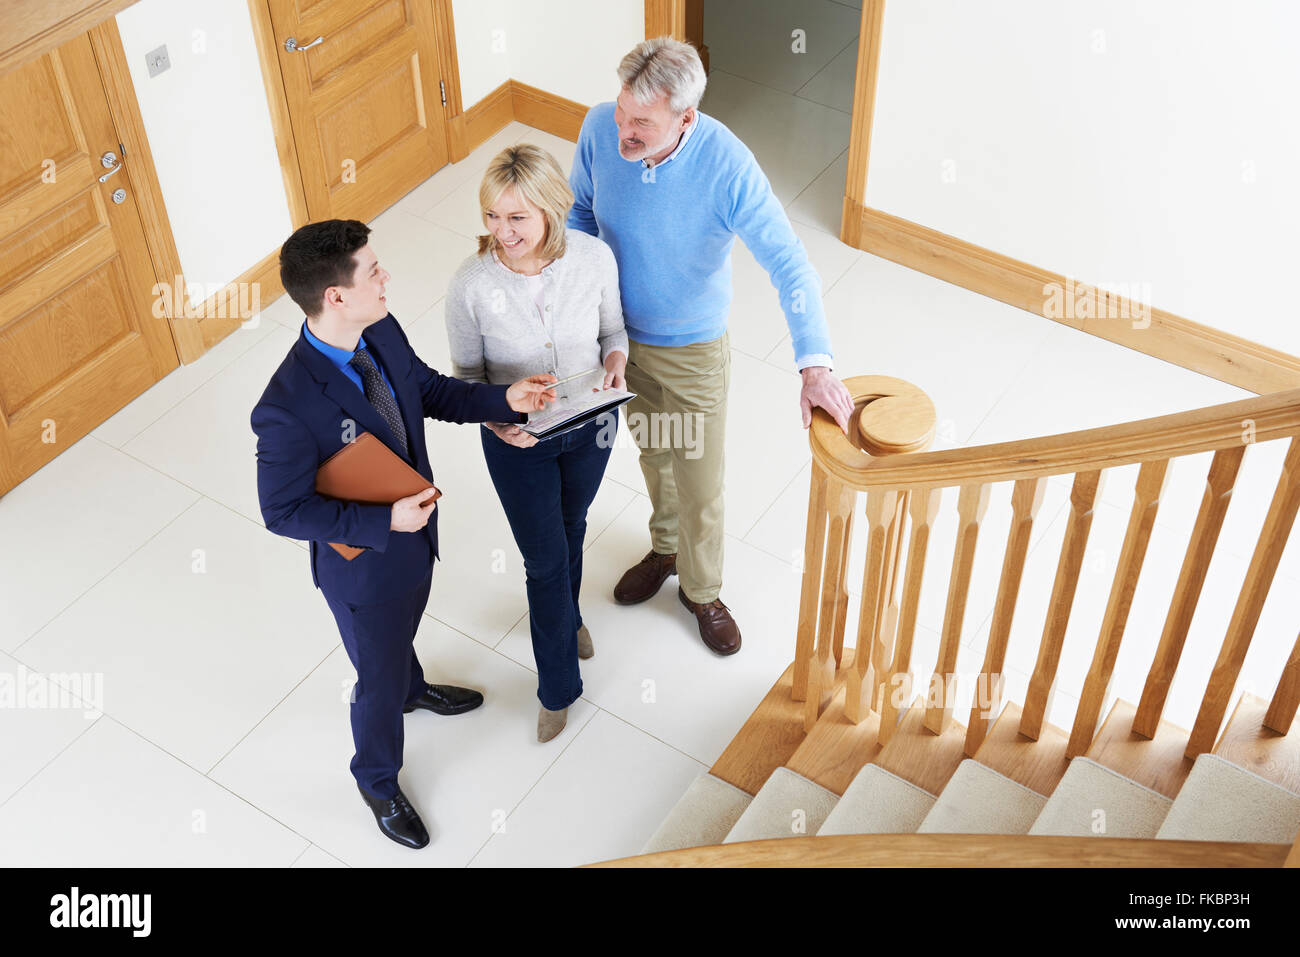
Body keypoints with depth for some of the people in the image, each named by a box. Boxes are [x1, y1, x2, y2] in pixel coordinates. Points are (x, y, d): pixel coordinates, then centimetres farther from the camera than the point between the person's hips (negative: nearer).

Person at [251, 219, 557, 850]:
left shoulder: (383, 332, -17)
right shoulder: (287, 410, -38)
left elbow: (428, 390, 1)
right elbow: (283, 511, -27)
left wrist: (504, 399, -14)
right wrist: (386, 521, -31)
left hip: (415, 531, 6)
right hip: (363, 564, -6)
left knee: (402, 633, 36)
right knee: (380, 679, 19)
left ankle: (411, 688, 70)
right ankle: (377, 780, 48)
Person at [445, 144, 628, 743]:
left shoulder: (594, 257, -21)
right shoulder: (471, 285, -26)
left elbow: (613, 330, -2)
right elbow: (466, 374, -10)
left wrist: (613, 364, -24)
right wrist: (497, 420, -29)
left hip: (589, 427, 3)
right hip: (517, 442, -2)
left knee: (571, 526, 28)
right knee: (544, 560, 9)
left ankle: (564, 615, 61)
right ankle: (558, 687, 33)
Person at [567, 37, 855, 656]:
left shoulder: (727, 168, -33)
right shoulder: (599, 129, -22)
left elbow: (788, 265, -32)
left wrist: (814, 365, -43)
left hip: (692, 349, -3)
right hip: (619, 333, 3)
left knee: (700, 482, 12)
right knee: (653, 454, 28)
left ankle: (701, 590, 41)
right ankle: (665, 549, 56)